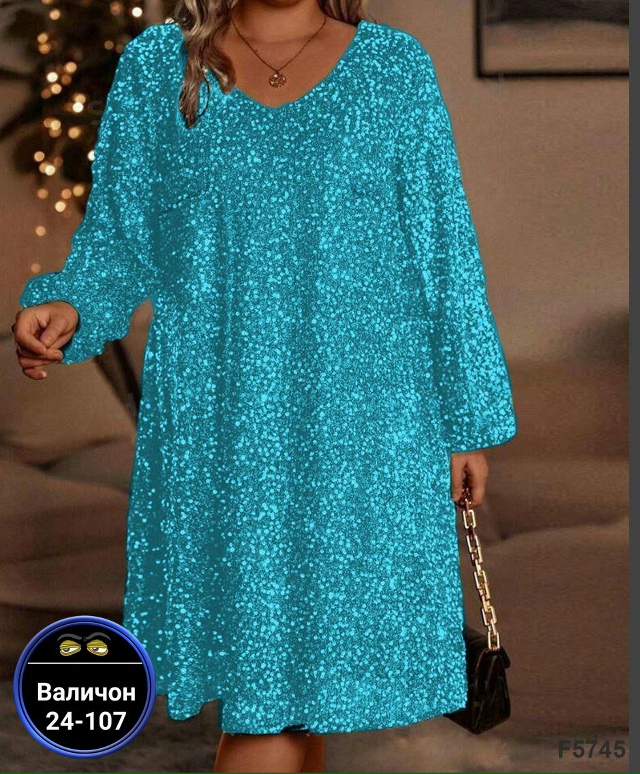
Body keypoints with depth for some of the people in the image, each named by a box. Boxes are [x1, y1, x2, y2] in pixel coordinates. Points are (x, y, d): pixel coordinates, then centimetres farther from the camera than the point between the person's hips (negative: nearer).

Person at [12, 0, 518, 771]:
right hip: (215, 420, 0)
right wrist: (62, 312, -16)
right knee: (256, 654, 0)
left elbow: (441, 249, 5)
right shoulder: (156, 66, 5)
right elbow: (117, 242, 5)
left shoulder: (395, 68, 4)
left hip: (357, 421, 0)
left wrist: (470, 419, 4)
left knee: (303, 651, 2)